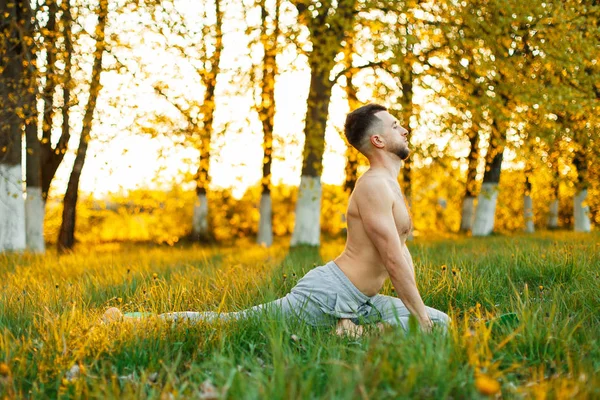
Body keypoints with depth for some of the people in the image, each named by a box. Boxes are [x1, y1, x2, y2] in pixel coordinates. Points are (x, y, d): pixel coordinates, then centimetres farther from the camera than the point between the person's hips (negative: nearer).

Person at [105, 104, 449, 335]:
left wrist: (420, 310, 13)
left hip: (357, 302, 10)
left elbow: (403, 250, 21)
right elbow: (394, 260, -21)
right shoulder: (374, 185, -17)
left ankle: (350, 327, -2)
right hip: (329, 294, -10)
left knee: (442, 323, 10)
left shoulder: (390, 185, 17)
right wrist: (421, 317, -16)